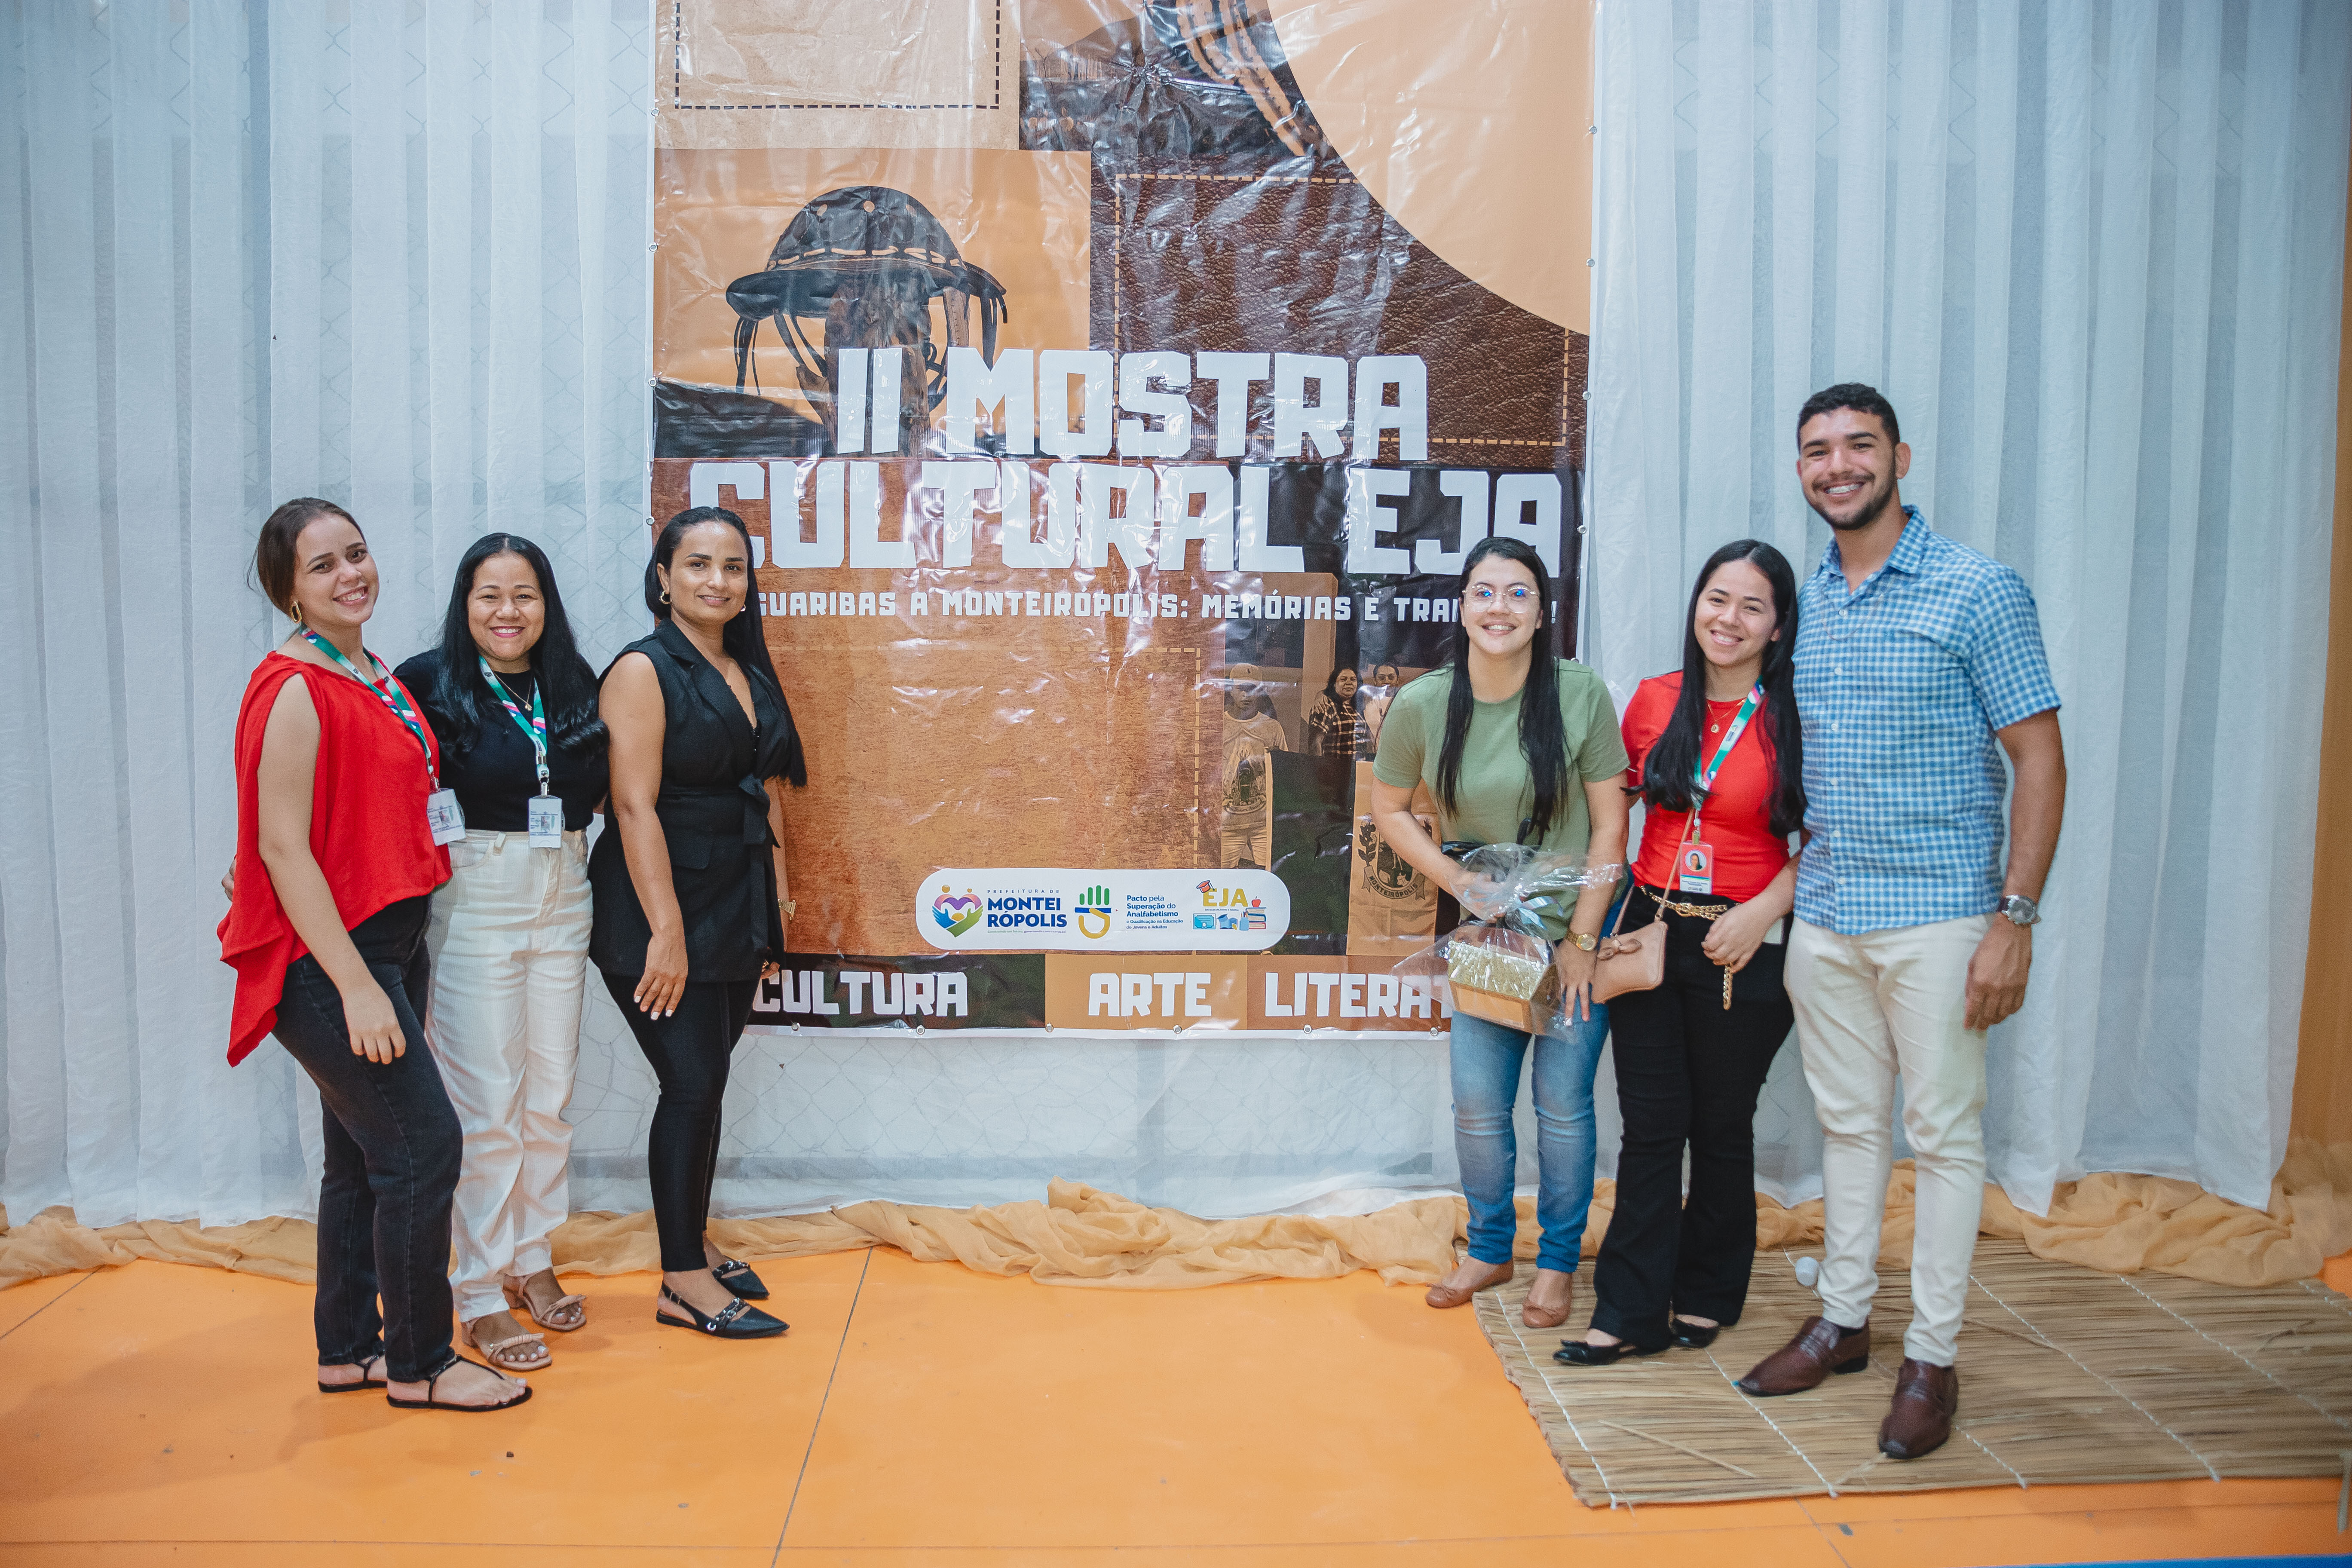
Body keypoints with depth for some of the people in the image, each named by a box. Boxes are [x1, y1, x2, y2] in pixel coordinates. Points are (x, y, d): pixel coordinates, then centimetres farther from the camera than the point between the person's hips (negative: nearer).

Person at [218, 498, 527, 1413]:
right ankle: (419, 1364, 9)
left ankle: (348, 1351, 29)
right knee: (423, 1141, -6)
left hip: (388, 942, 9)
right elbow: (282, 848, -19)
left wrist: (381, 971, 14)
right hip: (325, 959, -9)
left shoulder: (379, 680, 11)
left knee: (366, 1155, 16)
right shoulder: (294, 691, -15)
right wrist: (355, 986, -21)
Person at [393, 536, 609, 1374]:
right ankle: (480, 1296, 10)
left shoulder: (574, 684, 9)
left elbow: (598, 791, 16)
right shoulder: (429, 683, -6)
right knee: (487, 1102, -2)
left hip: (563, 901, 5)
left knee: (550, 1094, 11)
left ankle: (531, 1260, 27)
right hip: (474, 901, -5)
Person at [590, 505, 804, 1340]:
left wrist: (778, 903, 12)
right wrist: (667, 932, -21)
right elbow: (635, 806, -16)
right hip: (661, 904, -7)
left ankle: (694, 1243, 27)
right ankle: (683, 1283, 5)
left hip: (738, 907, 7)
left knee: (706, 1079, 13)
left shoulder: (752, 675, 12)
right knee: (693, 1081, -5)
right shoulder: (643, 671, -10)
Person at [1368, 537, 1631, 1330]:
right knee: (1477, 1103, 6)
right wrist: (1464, 884, -8)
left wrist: (1580, 940, -10)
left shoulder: (1581, 693, -16)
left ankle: (1559, 1261, 24)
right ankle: (1490, 1248, 29)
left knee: (1562, 1101, 4)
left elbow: (1609, 824, -10)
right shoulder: (1423, 704, -10)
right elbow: (1389, 809, 3)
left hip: (1578, 922, -2)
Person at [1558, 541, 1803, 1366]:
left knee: (1721, 1128, 10)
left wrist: (1764, 910, -15)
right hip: (1650, 933, 3)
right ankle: (1631, 1313, 12)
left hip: (1743, 950, -3)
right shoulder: (1655, 700, 4)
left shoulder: (1797, 719, -6)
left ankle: (1707, 1296, 29)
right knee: (1650, 1128, 5)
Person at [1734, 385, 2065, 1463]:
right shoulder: (1810, 601, 9)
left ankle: (1933, 1356, 16)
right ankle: (1842, 1320, 28)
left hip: (1937, 916, -5)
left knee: (1944, 1135, 4)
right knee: (1847, 1123, 15)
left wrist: (2016, 918, -15)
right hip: (1824, 915, 6)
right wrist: (1793, 883, 11)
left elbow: (2040, 760, -9)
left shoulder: (1978, 592, -8)